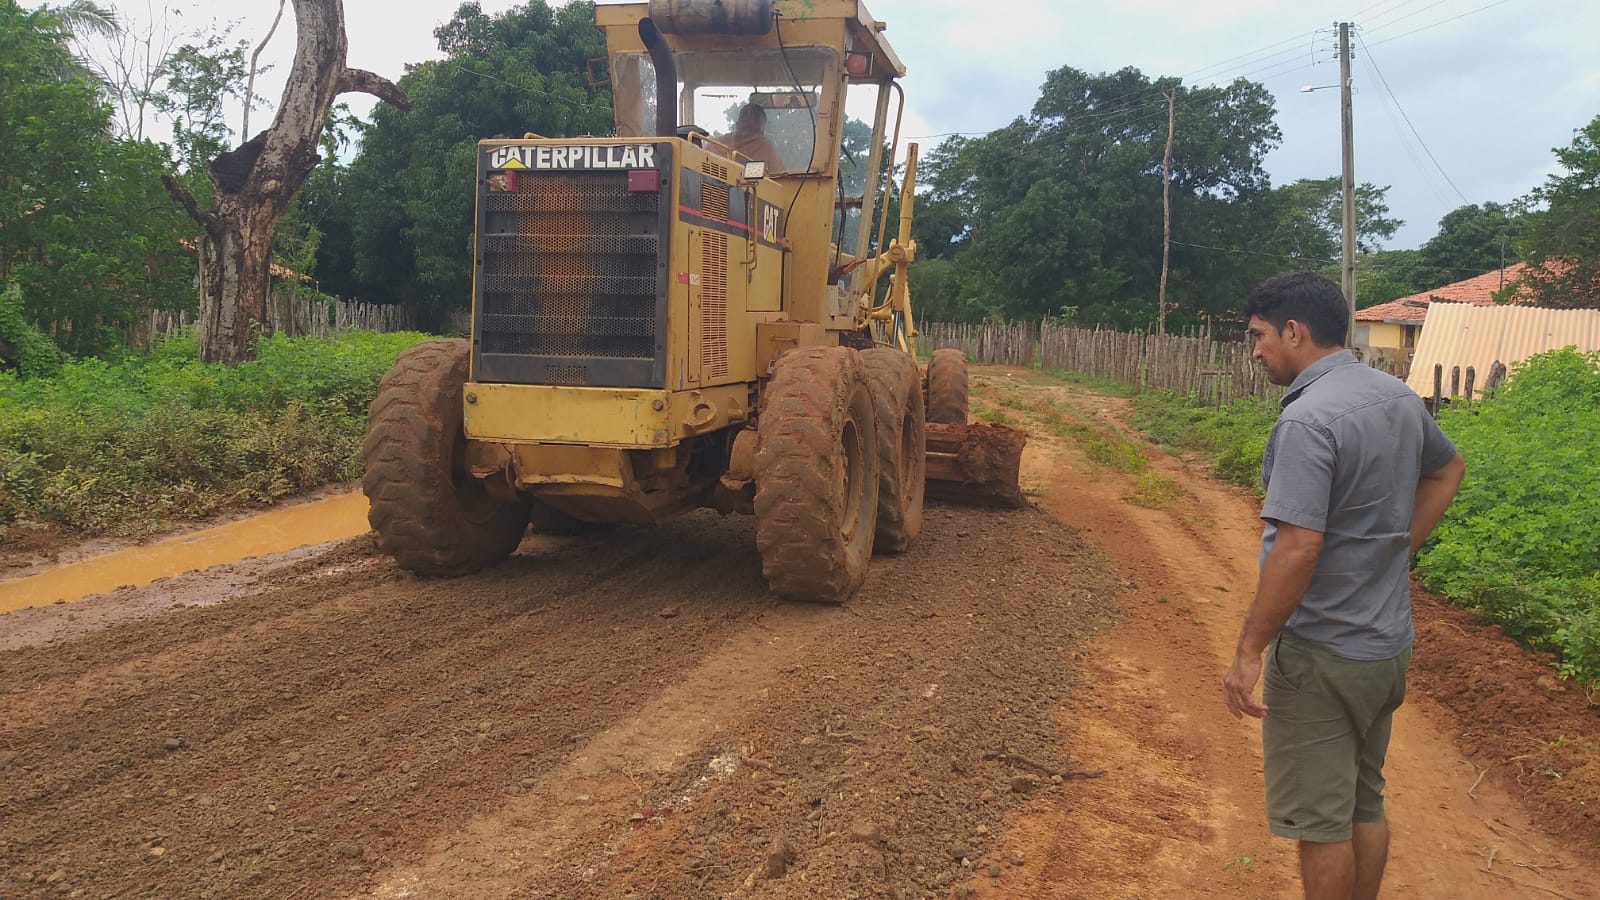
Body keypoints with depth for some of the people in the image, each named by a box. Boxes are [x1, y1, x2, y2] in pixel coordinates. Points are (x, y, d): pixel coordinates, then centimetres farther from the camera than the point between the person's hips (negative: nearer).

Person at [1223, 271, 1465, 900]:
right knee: (1365, 803, 21)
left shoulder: (1309, 418, -23)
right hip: (1388, 646, 9)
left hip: (1322, 657, -9)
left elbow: (1298, 548, -28)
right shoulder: (1399, 397, 4)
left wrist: (1249, 650, -21)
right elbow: (1447, 469, 24)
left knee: (1320, 818, 6)